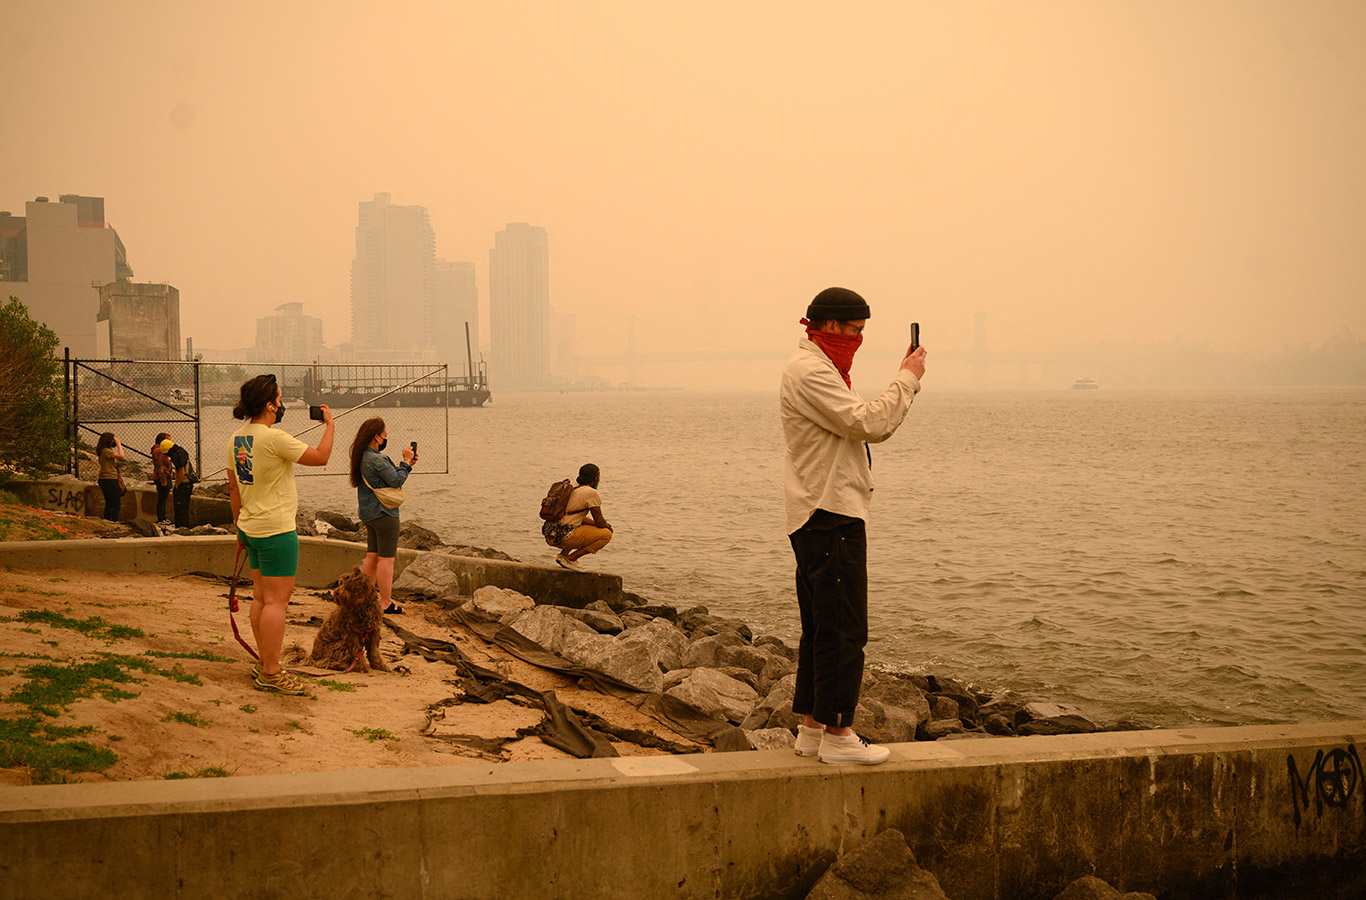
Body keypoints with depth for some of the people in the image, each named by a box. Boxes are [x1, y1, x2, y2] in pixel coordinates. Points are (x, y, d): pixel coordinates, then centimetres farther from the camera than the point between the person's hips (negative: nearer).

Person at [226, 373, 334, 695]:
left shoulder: (236, 440, 7)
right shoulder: (274, 438, -19)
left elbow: (234, 488, 15)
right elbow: (321, 457, -15)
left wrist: (239, 525, 24)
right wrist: (329, 424, 0)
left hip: (251, 528, 9)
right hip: (276, 530, -9)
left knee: (261, 597, 15)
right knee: (277, 600, -4)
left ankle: (264, 664, 22)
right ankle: (270, 673, -2)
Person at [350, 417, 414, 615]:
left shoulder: (363, 457, 12)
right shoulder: (376, 459, -21)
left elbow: (388, 476, 17)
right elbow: (397, 481, -19)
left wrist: (407, 464, 11)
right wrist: (406, 462, -6)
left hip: (370, 514, 10)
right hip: (383, 513, -10)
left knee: (372, 557, 15)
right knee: (386, 559, -5)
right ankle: (386, 603, -1)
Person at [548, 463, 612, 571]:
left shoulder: (572, 488, 18)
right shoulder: (592, 493, -8)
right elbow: (599, 522, -7)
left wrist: (604, 524, 24)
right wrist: (607, 526, 17)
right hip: (564, 537, -9)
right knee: (606, 535, -3)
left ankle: (563, 554, 15)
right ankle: (569, 559, -6)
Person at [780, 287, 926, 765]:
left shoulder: (820, 368, 21)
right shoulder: (809, 371, -13)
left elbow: (872, 426, 18)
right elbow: (869, 424, -21)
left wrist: (905, 380, 8)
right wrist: (907, 379, -10)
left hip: (820, 516, 11)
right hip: (831, 515, -11)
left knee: (821, 627, 13)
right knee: (843, 629, -8)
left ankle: (811, 727, 19)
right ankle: (836, 735, -4)